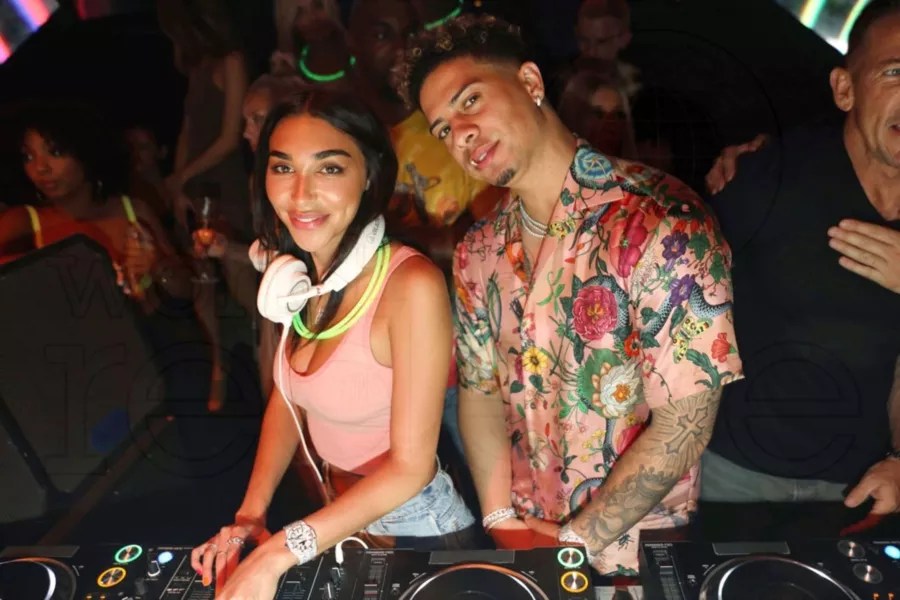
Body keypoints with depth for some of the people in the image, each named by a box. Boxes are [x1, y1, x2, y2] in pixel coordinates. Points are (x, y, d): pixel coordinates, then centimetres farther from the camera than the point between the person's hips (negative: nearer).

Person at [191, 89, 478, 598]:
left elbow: (410, 467, -25)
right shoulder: (298, 271, -6)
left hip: (418, 530, -6)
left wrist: (278, 554, -25)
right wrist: (251, 513, -7)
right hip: (342, 522, 6)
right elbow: (287, 395, 3)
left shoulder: (411, 285, -28)